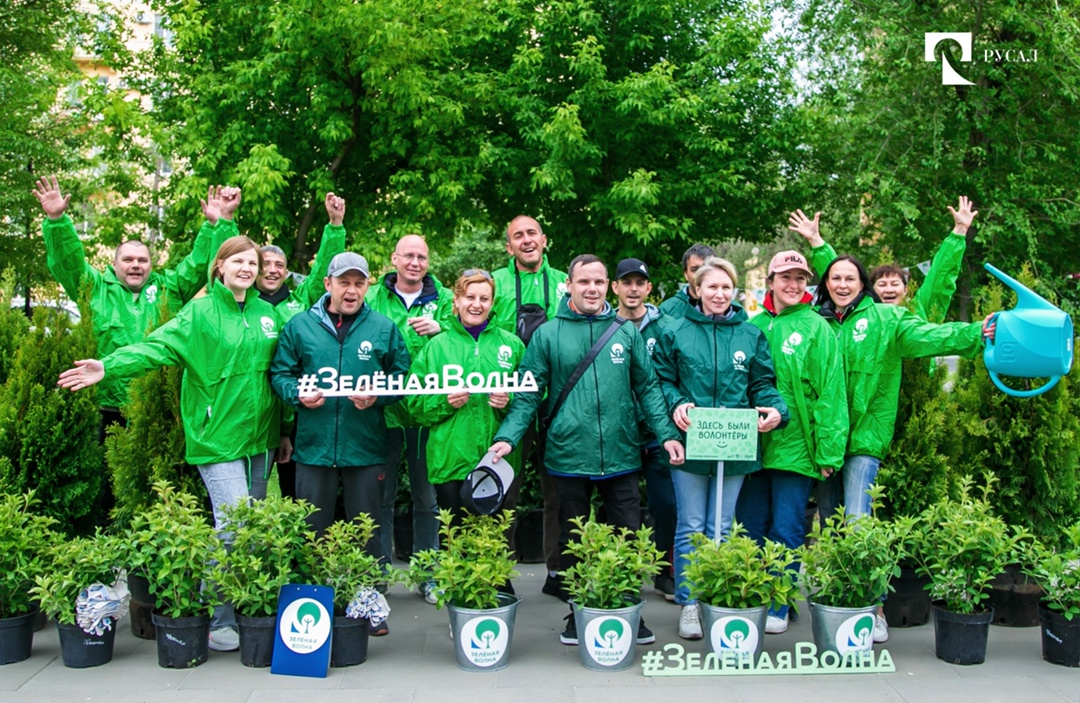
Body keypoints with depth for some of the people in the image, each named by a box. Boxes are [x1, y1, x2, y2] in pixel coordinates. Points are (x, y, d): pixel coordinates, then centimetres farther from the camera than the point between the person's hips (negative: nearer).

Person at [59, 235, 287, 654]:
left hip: (258, 437, 6)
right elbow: (157, 347, -16)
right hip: (217, 437, -5)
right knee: (233, 527, -12)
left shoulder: (266, 313, 12)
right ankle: (218, 619, 1)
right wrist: (109, 367, -31)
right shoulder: (200, 313, -3)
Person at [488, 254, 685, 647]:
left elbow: (647, 387, 8)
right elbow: (529, 394, 1)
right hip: (569, 456, -1)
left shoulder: (626, 332, 7)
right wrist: (507, 437, -11)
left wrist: (667, 433, -3)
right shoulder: (548, 335, 2)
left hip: (621, 456, 1)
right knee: (572, 540, 10)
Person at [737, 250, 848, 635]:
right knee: (749, 528, 9)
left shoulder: (815, 328, -3)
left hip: (795, 448, -4)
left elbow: (830, 394, -6)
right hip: (754, 445, 4)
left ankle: (779, 606, 16)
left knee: (786, 530, 2)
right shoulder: (754, 326, 9)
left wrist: (829, 451, -11)